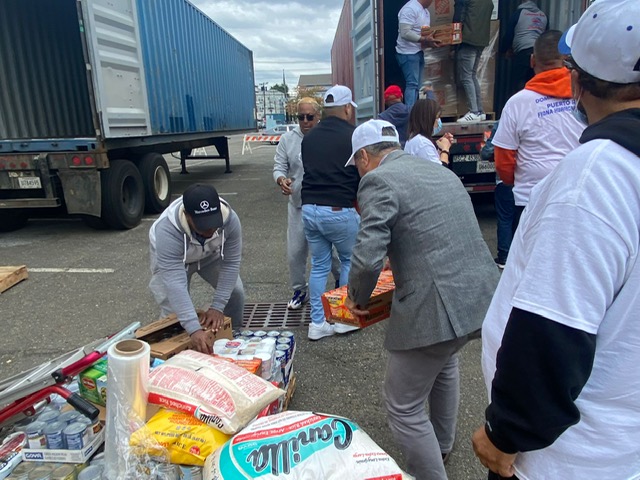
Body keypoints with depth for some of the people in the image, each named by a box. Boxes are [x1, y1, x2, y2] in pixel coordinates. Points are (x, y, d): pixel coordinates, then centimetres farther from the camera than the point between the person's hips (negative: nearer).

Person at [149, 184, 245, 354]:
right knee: (172, 309, -9)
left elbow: (231, 263, -27)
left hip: (210, 254, 3)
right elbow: (175, 283, -48)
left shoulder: (230, 219, -36)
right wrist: (194, 329, -54)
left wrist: (217, 307, -30)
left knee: (235, 291, -4)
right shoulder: (167, 230, -44)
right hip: (169, 258, -2)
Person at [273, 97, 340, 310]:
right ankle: (300, 290, 28)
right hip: (298, 204, 3)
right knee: (295, 252, 8)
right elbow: (279, 167, 3)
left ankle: (341, 281, 35)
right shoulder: (288, 139, 2)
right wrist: (282, 180, -20)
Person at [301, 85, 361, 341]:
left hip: (309, 209, 5)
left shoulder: (308, 138, 9)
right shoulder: (353, 136, -7)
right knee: (350, 260, 17)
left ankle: (317, 323, 18)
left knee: (318, 265, 15)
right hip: (339, 211, -5)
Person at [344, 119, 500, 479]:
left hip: (437, 307, -10)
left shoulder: (378, 180, -9)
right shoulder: (442, 171, 16)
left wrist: (358, 299, 1)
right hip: (482, 297, 10)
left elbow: (368, 258, -18)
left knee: (404, 409, 10)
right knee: (444, 361, 35)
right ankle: (442, 445, 56)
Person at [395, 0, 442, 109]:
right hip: (408, 53, -9)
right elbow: (405, 33, -24)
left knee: (417, 85, 8)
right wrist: (425, 39, -25)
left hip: (419, 52, 9)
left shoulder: (425, 11, 15)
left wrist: (432, 39, 1)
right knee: (412, 84, -13)